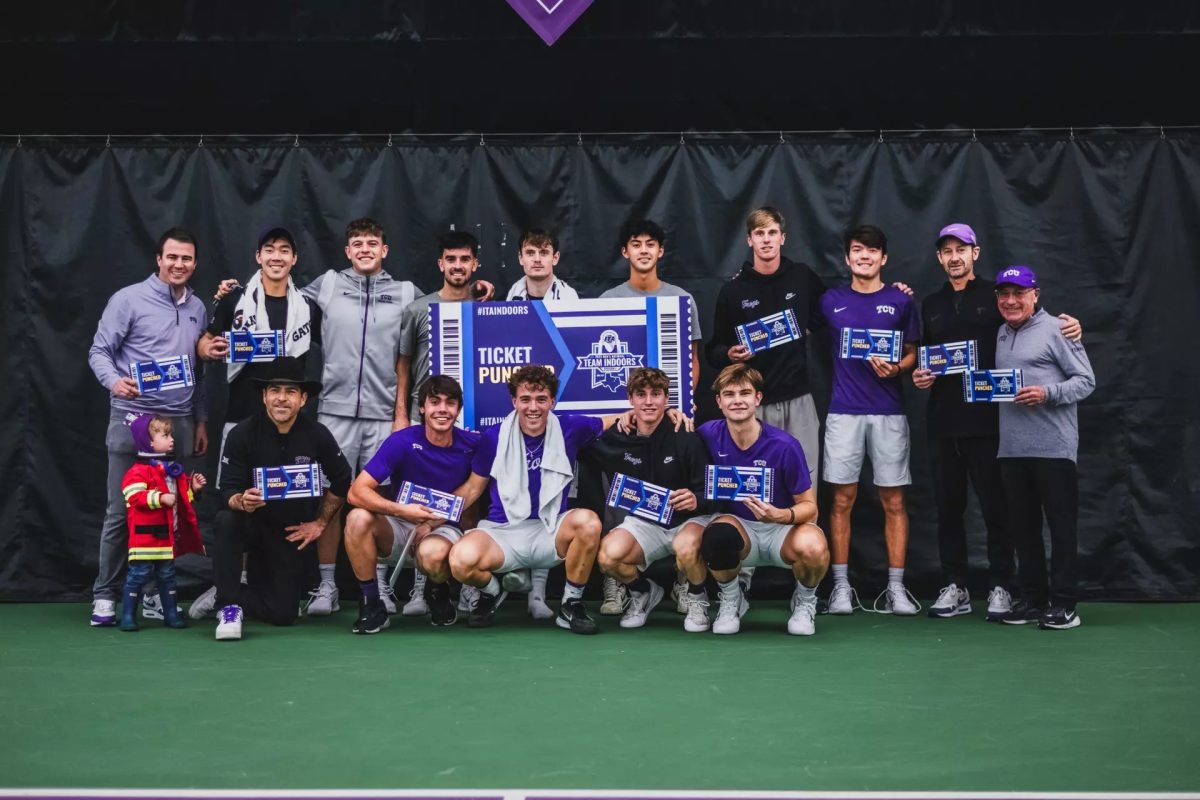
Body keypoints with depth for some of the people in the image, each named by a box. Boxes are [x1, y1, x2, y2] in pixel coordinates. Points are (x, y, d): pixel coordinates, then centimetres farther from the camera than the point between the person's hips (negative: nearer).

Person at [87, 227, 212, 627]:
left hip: (180, 424, 5)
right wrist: (114, 381, -24)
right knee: (121, 512, -2)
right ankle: (105, 594, 8)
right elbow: (99, 351, -4)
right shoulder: (128, 300, -3)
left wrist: (201, 420, 18)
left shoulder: (197, 308, 13)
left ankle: (156, 593, 14)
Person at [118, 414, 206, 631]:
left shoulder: (173, 470, 15)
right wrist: (160, 498, -29)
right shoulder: (139, 471, -12)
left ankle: (171, 614, 20)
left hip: (168, 534, 7)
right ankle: (128, 616, 2)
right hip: (145, 534, -7)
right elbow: (135, 496, -23)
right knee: (138, 574, -4)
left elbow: (181, 497, 27)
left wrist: (192, 488, 10)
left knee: (167, 575, 13)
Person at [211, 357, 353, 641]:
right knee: (226, 521, -37)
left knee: (283, 613, -6)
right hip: (253, 523, -1)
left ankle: (229, 595, 24)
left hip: (293, 533, 1)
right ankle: (229, 606, -21)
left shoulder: (317, 436, -10)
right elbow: (228, 491, -16)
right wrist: (242, 502, -39)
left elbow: (341, 482, 5)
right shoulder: (242, 434, -15)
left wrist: (319, 523, 3)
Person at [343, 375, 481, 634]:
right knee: (358, 518, -31)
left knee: (432, 553, -38)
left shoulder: (471, 445, -8)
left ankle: (438, 593, 2)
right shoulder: (402, 441, -13)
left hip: (444, 528, -1)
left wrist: (432, 521, -12)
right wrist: (402, 511, -31)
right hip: (400, 526, 1)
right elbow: (357, 492, -17)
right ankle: (372, 605, -13)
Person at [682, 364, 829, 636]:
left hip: (783, 529, -2)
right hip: (737, 524, 2)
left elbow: (809, 506, -11)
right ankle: (731, 600, 0)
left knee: (812, 547, -37)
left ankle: (805, 601, 1)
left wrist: (781, 515, -33)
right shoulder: (709, 435, -10)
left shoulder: (784, 445, -17)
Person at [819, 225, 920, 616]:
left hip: (889, 412, 0)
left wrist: (895, 369, -10)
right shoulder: (831, 301, 8)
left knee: (894, 501, 1)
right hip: (843, 411, 0)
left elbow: (912, 355, 7)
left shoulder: (901, 301, 6)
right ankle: (841, 585, 8)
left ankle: (896, 587, 6)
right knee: (842, 499, 1)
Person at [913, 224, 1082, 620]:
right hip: (942, 421, 4)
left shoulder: (995, 295, 3)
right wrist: (919, 376, 2)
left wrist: (1069, 327, -19)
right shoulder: (931, 305, 16)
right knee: (948, 505, 8)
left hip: (986, 419, -4)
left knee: (995, 505, -2)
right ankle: (955, 587, 15)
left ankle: (1001, 587, 6)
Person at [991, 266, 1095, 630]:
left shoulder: (1056, 329, -3)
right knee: (1023, 525, 9)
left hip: (1054, 447, -6)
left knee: (1062, 525, -2)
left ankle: (1064, 603, 3)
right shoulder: (1001, 334, 17)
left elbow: (1086, 379, -6)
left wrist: (1048, 393, -19)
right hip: (1012, 448, 6)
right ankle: (1033, 598, 17)